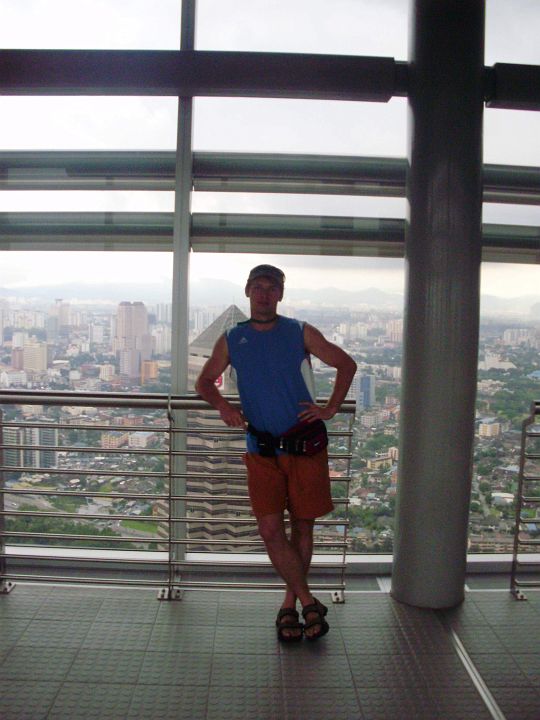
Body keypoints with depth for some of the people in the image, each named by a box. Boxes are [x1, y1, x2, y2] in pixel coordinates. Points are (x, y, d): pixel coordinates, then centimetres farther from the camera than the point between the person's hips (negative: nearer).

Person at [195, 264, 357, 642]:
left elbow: (346, 364, 10)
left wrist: (331, 408, 0)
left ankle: (290, 604, 25)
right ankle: (309, 602, 11)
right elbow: (205, 380, 17)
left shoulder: (301, 333, 3)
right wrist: (223, 406, -3)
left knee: (302, 526, 7)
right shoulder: (231, 340, 7)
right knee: (271, 530, -6)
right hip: (262, 450, 1)